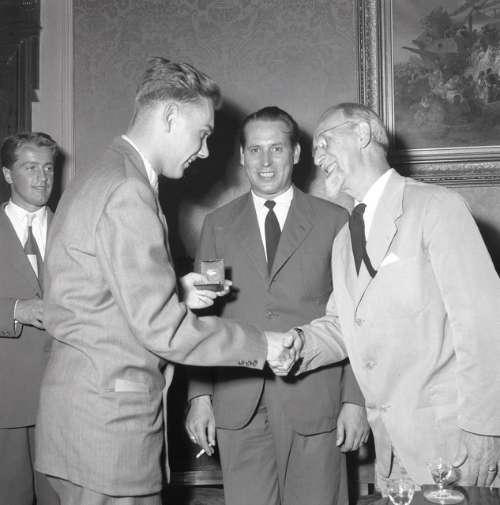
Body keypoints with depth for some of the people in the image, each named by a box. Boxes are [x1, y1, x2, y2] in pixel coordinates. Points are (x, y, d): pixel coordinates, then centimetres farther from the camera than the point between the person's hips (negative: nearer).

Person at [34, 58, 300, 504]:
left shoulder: (95, 182, 13)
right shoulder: (128, 192, -18)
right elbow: (162, 328, -21)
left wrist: (175, 292, 8)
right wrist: (261, 346, -11)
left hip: (83, 397, 10)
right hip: (109, 416, -10)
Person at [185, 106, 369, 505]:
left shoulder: (333, 221, 3)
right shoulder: (218, 225, 9)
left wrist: (355, 399, -3)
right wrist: (200, 396, 0)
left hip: (313, 401, -1)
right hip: (238, 405, 1)